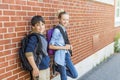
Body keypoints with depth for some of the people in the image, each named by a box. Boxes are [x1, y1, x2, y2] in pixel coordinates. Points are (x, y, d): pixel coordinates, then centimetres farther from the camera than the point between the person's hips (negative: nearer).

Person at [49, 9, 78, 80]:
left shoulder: (64, 29, 7)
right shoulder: (57, 30, -17)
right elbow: (51, 46, -19)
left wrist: (69, 46, 0)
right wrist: (64, 47, -18)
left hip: (66, 55, 8)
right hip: (60, 56, -8)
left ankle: (58, 69, 25)